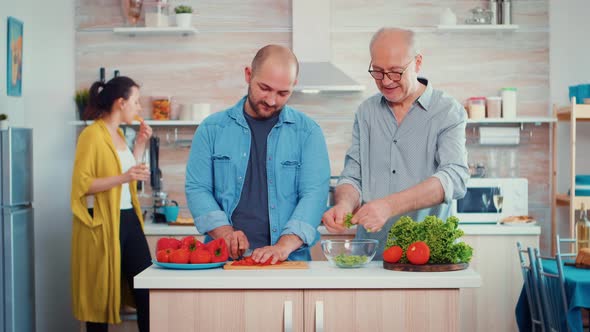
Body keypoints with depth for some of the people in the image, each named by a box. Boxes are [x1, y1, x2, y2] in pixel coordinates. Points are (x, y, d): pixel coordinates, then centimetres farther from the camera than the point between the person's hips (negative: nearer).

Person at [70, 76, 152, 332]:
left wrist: (140, 145, 14)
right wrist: (123, 177, -26)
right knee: (100, 295, 1)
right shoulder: (92, 135, -10)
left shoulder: (118, 134, 14)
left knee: (146, 289, 3)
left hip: (128, 219, 8)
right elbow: (82, 183, -17)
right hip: (102, 222, -8)